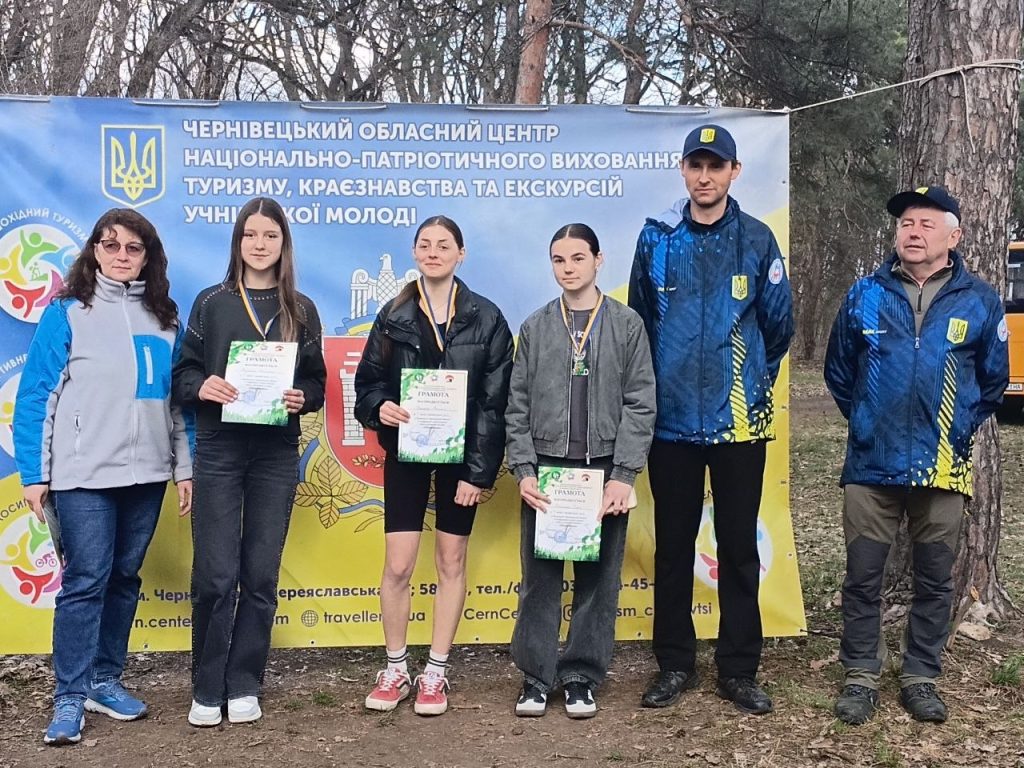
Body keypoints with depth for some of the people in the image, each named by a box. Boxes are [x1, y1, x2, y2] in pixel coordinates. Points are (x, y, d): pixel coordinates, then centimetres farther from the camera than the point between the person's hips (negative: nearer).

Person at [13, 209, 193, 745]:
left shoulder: (163, 319, 9)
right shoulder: (66, 313, -3)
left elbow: (176, 397, 13)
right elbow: (36, 396, -4)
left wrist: (184, 467, 9)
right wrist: (34, 474, -9)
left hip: (145, 474, 5)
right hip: (83, 475, -4)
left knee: (125, 577, 11)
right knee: (86, 580, -4)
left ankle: (104, 680, 25)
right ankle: (69, 698, 6)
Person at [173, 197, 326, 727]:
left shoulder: (301, 310, 8)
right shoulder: (211, 303, 4)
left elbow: (317, 381, 10)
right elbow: (183, 373, 4)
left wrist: (302, 398, -12)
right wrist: (202, 386, -18)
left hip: (277, 455, 1)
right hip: (218, 452, -1)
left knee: (261, 575, 5)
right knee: (215, 575, -3)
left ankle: (243, 686, 18)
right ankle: (206, 689, 13)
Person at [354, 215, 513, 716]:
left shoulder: (486, 318, -2)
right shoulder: (394, 315, 2)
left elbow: (494, 401, -5)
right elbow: (368, 380, 7)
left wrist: (480, 470, -11)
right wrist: (380, 406, -16)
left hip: (461, 456, -1)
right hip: (405, 452, 1)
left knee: (451, 562, 8)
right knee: (397, 565, 0)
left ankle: (435, 673, 20)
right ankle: (395, 670, 18)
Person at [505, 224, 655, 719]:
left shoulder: (627, 325, 3)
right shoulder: (536, 327, 8)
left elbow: (640, 404, -2)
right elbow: (517, 405, 7)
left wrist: (624, 475, -10)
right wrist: (523, 469, -4)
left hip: (604, 470, -1)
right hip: (545, 469, 1)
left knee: (598, 578, 5)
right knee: (539, 576, 5)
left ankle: (582, 676, 17)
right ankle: (536, 675, 15)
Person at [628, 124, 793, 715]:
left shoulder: (757, 240, 0)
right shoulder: (657, 238, 3)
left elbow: (778, 325, 9)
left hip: (740, 420, -1)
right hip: (672, 417, 1)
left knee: (739, 546, 6)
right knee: (673, 544, 9)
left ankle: (739, 670, 18)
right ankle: (675, 664, 22)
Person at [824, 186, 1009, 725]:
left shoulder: (979, 302, 0)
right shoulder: (865, 295, 0)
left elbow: (993, 381, 12)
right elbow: (838, 371, 13)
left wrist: (959, 430, 9)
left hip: (942, 469, 0)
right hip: (871, 465, 0)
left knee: (934, 580, 9)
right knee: (862, 578, 5)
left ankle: (920, 679, 24)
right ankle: (861, 678, 19)